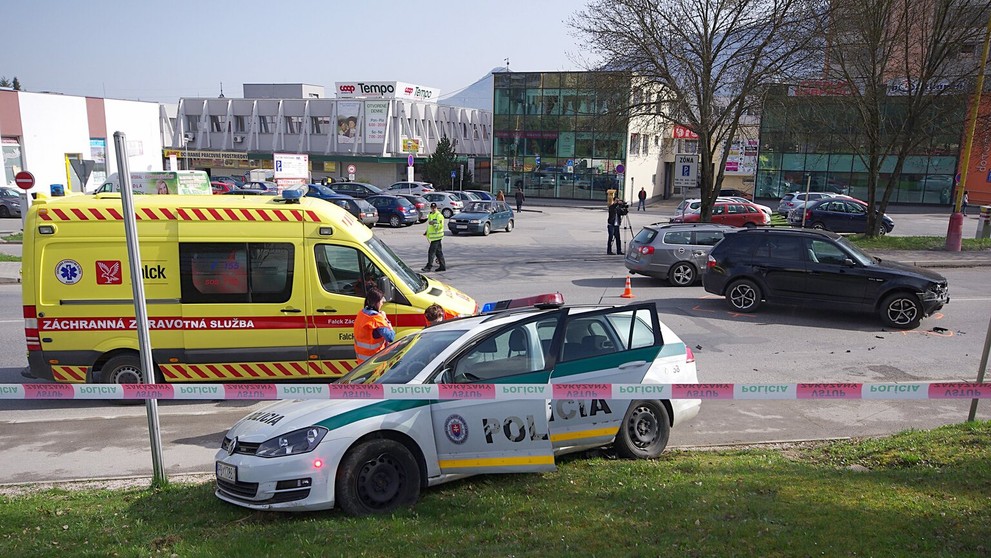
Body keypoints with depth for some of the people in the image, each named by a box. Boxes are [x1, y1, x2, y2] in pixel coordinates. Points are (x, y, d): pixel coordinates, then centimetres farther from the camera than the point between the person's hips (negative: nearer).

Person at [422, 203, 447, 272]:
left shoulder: (439, 215, -11)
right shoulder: (430, 215, 18)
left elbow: (440, 226, -19)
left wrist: (434, 224, -32)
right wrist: (427, 231, 19)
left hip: (436, 236, -9)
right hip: (432, 236, 9)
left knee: (431, 251, -11)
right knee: (438, 252, 12)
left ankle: (428, 266, -9)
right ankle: (442, 266, 17)